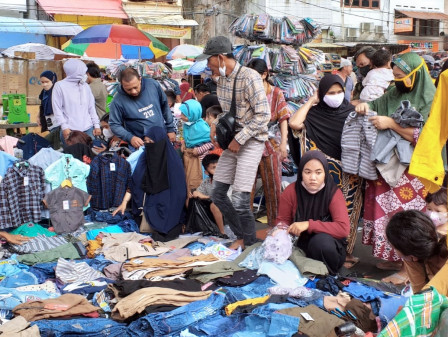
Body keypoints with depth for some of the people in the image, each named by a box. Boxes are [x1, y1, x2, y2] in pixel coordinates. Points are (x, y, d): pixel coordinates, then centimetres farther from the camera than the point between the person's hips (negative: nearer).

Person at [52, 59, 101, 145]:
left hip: (88, 129, 4)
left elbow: (91, 107, 16)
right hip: (70, 130, -4)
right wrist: (64, 127, -10)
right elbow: (57, 109, -3)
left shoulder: (85, 86, 12)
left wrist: (96, 125, 10)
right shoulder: (60, 86, -1)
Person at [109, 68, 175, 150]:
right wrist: (130, 137, -26)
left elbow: (165, 106, 3)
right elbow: (114, 125, -10)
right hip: (141, 143, -3)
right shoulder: (118, 101, -18)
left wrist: (170, 128, 6)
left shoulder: (153, 84, -10)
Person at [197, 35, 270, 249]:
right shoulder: (221, 79, 7)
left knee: (239, 199, -12)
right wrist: (215, 125, 2)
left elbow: (263, 115, -20)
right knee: (218, 194, 9)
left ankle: (249, 241, 11)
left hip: (250, 142, -8)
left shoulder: (249, 77, -17)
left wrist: (239, 139, -19)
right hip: (232, 141, 8)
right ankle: (241, 234, 26)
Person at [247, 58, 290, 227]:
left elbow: (283, 119, -3)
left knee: (273, 187, 7)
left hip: (271, 145, -1)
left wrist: (283, 144, -13)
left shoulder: (276, 93, 1)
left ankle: (275, 224, 20)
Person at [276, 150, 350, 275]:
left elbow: (344, 229, -26)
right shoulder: (291, 191, -8)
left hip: (328, 248, -2)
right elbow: (282, 220, 4)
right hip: (301, 246, 3)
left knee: (321, 240, -36)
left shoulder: (334, 193, -16)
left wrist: (309, 224, -32)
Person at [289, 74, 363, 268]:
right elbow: (294, 124, -17)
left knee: (347, 210, 4)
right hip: (326, 172, -2)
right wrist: (311, 101, -7)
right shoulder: (314, 114, 2)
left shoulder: (352, 112, 8)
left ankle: (346, 250, 15)